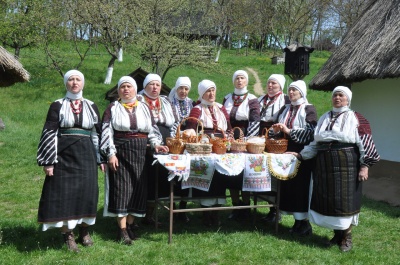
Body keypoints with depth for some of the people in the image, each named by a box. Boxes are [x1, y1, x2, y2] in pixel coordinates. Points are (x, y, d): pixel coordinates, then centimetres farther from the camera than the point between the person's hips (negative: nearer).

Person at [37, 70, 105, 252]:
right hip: (63, 154, -2)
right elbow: (49, 133, -2)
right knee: (64, 193, -2)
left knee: (86, 192, 1)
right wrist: (48, 161, -9)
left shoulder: (91, 107, 10)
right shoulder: (57, 106, 2)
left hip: (85, 154, 2)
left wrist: (101, 159, 7)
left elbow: (97, 134, 11)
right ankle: (68, 235, 10)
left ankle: (84, 231, 19)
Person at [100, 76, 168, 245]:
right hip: (120, 153, -3)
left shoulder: (144, 108, 13)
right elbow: (107, 132, -2)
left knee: (138, 189, 3)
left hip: (140, 154, 3)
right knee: (121, 189, -6)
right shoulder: (113, 108, 5)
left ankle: (130, 225, 15)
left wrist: (155, 144, -6)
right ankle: (122, 230, -2)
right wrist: (111, 154, -12)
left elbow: (152, 130, 12)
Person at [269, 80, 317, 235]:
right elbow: (277, 133, 19)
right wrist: (276, 130, -4)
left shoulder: (308, 109, -2)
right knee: (288, 186, 6)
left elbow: (310, 132, -13)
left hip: (301, 154, -6)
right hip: (286, 152, 6)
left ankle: (304, 223, 4)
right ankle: (297, 221, 17)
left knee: (301, 186, -6)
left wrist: (289, 131, -18)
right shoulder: (285, 109, 16)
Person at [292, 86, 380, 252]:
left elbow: (365, 143, -7)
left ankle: (347, 236, 13)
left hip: (346, 165, -5)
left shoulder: (355, 119, -1)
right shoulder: (324, 118, 15)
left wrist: (365, 166, -14)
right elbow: (315, 143, 17)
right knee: (328, 199, 8)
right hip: (325, 165, 5)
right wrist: (301, 155, 10)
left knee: (345, 200, -1)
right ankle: (337, 234, 23)